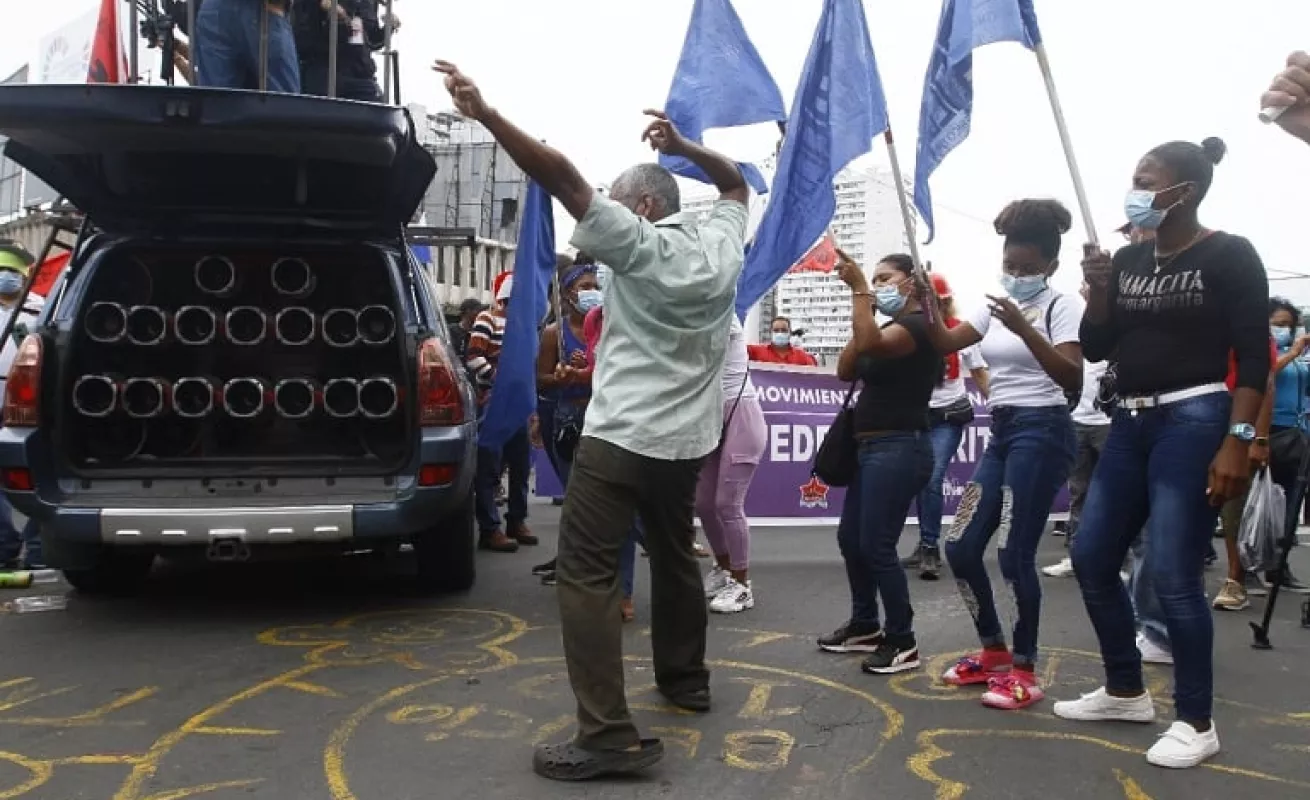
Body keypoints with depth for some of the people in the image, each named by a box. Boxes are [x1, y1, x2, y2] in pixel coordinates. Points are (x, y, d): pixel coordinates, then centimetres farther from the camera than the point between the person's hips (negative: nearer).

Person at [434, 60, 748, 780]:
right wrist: (683, 146, 20)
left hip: (622, 436, -8)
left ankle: (608, 736, -13)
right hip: (688, 441, 8)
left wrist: (484, 113, -22)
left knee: (586, 573, -8)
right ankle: (685, 680, 37)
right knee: (676, 558, 23)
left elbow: (565, 181, -19)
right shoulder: (721, 242, 9)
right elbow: (736, 184, 29)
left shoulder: (639, 244, -10)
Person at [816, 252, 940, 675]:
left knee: (877, 546, -9)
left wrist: (858, 289, -27)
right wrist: (861, 304, 2)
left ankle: (903, 643, 3)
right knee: (850, 539, 14)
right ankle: (865, 626, 28)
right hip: (872, 448, 10)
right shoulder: (889, 328, 19)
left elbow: (871, 344, -30)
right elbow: (846, 371, 9)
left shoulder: (920, 325, -10)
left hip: (899, 448, -10)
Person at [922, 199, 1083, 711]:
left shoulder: (1063, 306, -6)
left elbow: (1071, 377, -18)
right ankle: (994, 650, 22)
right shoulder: (997, 305, 15)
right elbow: (946, 343, 9)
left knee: (1014, 553, -9)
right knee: (961, 546, 5)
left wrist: (1024, 329, -30)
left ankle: (1024, 670, 6)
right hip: (1001, 431, 8)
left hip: (1041, 431, -8)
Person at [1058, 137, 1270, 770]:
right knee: (1091, 558, 8)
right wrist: (1098, 290, -5)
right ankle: (1126, 691, 24)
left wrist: (1238, 441, -17)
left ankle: (1196, 723, 7)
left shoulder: (1229, 255, -5)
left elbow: (1254, 356, -9)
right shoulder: (1128, 260, 11)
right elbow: (1095, 349, 10)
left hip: (1194, 422, -7)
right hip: (1131, 423, 7)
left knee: (1171, 574, -9)